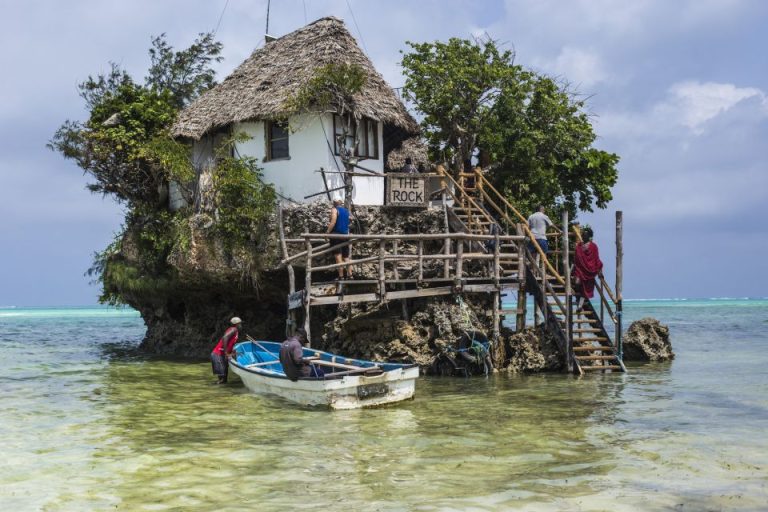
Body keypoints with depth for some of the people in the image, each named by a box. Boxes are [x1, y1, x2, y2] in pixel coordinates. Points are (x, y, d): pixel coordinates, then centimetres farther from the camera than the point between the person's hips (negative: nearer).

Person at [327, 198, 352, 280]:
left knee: (338, 256, -7)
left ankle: (341, 277, -10)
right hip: (345, 235, 7)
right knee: (346, 257, 12)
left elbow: (333, 222, -19)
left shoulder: (334, 210, -6)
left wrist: (328, 232, -16)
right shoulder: (346, 211, 16)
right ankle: (350, 275, 8)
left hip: (336, 234, -7)